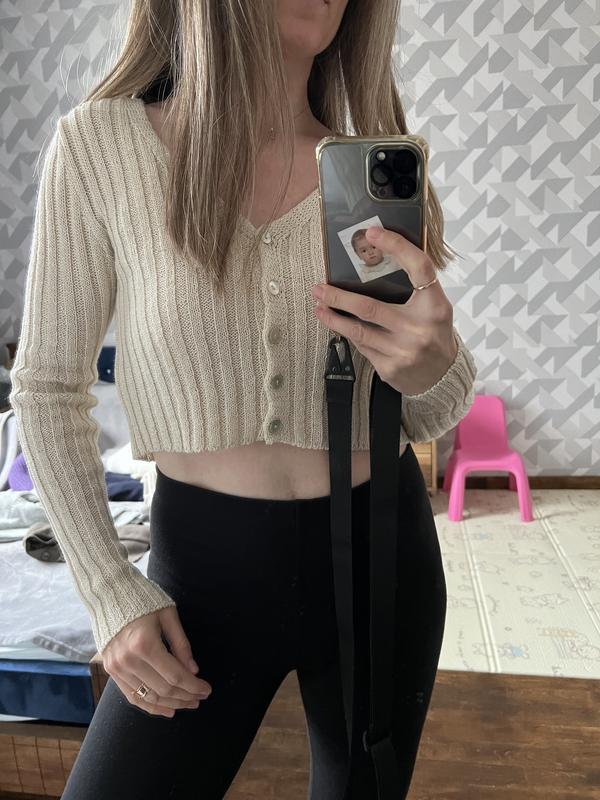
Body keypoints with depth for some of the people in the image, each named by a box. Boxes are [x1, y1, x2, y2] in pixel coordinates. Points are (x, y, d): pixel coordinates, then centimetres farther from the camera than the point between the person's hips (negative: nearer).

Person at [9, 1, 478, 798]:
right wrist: (113, 594, -7)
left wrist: (433, 365, -21)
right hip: (204, 563, -2)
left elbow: (430, 417, 3)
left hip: (378, 552, 3)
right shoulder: (99, 142, -9)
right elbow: (48, 389, -3)